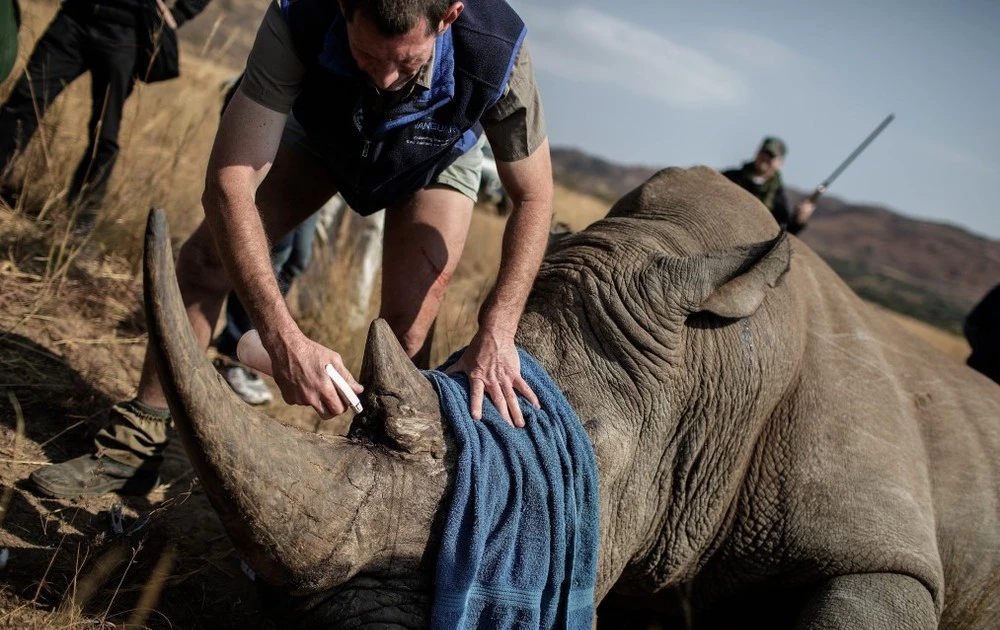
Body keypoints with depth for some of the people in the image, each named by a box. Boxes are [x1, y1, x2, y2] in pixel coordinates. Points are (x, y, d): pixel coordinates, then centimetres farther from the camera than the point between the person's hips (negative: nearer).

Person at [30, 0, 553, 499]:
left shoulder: (496, 50, -42)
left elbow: (533, 199, -28)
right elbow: (228, 183, -43)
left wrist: (495, 334, -42)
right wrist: (281, 338, -53)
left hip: (436, 155, -1)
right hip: (322, 130, 1)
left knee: (407, 327, -18)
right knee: (206, 256, -8)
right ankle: (134, 449, 4)